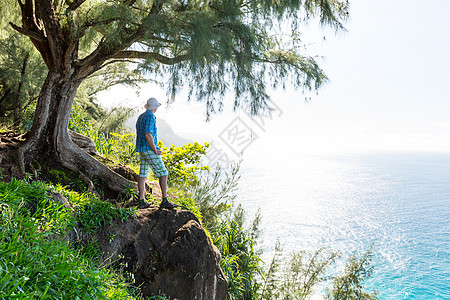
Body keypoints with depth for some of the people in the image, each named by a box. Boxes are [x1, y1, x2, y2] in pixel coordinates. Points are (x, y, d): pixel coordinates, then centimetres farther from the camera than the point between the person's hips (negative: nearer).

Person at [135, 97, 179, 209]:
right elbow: (148, 134, -23)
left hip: (142, 151, 10)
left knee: (142, 175, 7)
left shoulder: (141, 117, 16)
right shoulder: (150, 117, -14)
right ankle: (165, 201, -5)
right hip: (150, 150, -10)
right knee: (163, 174, -4)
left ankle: (141, 201, 9)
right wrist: (155, 150, -17)